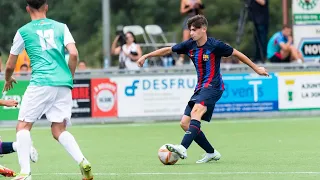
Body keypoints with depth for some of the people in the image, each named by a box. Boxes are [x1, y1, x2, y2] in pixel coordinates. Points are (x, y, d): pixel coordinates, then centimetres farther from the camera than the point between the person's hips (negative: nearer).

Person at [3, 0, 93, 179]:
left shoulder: (24, 31, 8)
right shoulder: (61, 27, 14)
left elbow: (10, 65, 15)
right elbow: (74, 54, 1)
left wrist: (8, 79, 37)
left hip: (41, 84, -4)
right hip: (63, 85, 4)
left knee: (23, 126, 5)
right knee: (59, 130, 9)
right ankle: (83, 162, -13)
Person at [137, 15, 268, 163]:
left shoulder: (215, 45, -11)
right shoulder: (190, 45, 5)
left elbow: (237, 54, 1)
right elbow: (168, 50, 15)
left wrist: (256, 69, 8)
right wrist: (146, 56, 12)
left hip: (213, 86, -8)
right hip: (200, 88, 8)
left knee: (196, 111, -33)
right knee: (185, 123, -1)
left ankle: (183, 148, -48)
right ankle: (211, 153, 11)